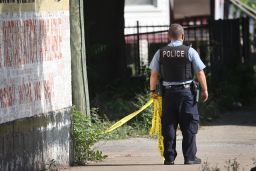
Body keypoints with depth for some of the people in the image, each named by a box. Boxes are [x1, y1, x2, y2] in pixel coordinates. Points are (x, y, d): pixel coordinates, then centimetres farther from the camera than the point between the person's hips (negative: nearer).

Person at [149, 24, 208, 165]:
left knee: (168, 125, 7)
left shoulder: (160, 53, 2)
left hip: (168, 92, 2)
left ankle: (169, 158, 8)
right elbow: (200, 73, -4)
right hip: (186, 92, -2)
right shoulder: (189, 51, -5)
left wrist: (152, 90, 16)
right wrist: (204, 90, 5)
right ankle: (189, 157, 2)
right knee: (189, 126, 4)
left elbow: (154, 74, 4)